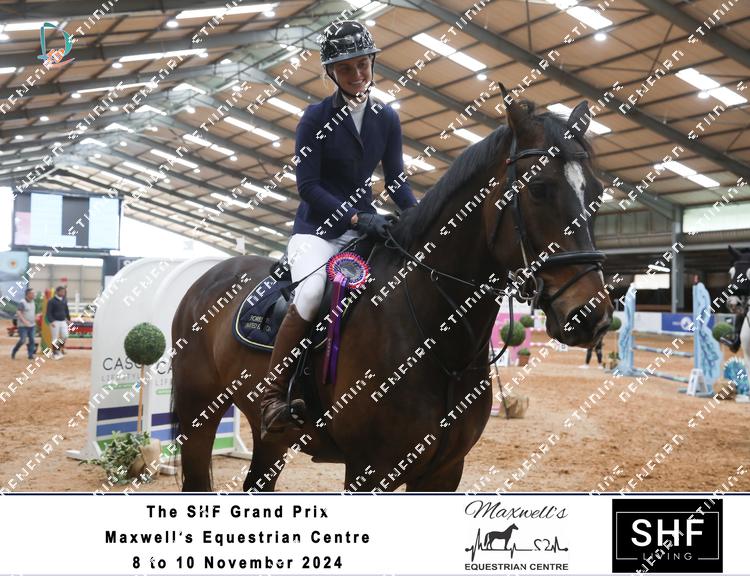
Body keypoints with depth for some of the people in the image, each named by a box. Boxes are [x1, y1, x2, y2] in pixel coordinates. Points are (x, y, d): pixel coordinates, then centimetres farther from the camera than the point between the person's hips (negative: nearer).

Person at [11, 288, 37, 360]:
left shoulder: (33, 302, 10)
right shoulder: (22, 303, -12)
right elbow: (18, 313, -21)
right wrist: (24, 321, -31)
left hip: (32, 325, 6)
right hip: (23, 326, -6)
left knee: (32, 340, -3)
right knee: (22, 340, -9)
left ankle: (31, 355, 1)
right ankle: (14, 351, 14)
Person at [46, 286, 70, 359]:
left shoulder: (64, 300, 10)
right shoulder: (52, 301, -8)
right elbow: (49, 312, -11)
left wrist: (68, 319, 19)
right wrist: (51, 321, -21)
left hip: (63, 321, 5)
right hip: (55, 322, -5)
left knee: (65, 336, -4)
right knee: (55, 339, 0)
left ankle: (60, 348, 18)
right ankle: (54, 353, 11)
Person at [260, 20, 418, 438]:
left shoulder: (387, 118, 6)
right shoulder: (317, 117, -6)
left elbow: (397, 180, 9)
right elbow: (308, 185, -12)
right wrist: (355, 218, -24)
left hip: (366, 223, 5)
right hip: (318, 227, -4)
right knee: (311, 294, -33)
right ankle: (274, 396, -19)